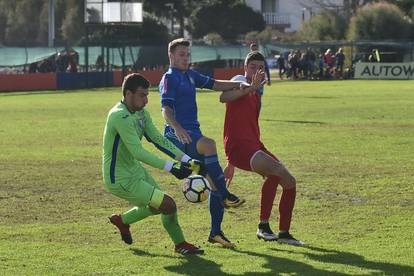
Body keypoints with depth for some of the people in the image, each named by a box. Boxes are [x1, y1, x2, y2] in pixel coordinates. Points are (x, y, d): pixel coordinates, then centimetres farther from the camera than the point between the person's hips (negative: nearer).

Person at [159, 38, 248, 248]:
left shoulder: (189, 75, 20)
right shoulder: (169, 78, -5)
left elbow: (215, 84, 25)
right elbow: (166, 109, -18)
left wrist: (239, 84, 10)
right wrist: (177, 128, -36)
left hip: (193, 133, 9)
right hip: (177, 135, -9)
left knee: (215, 179, 3)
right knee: (208, 144, -38)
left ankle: (215, 232, 10)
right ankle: (225, 195, -34)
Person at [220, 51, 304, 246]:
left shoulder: (255, 94, 25)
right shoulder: (240, 81, -1)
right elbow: (223, 97, -25)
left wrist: (231, 164, 31)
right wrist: (251, 87, -37)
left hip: (254, 145, 9)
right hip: (238, 145, -9)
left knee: (290, 182, 3)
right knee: (275, 170, -30)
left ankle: (284, 233, 14)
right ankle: (263, 226, -22)